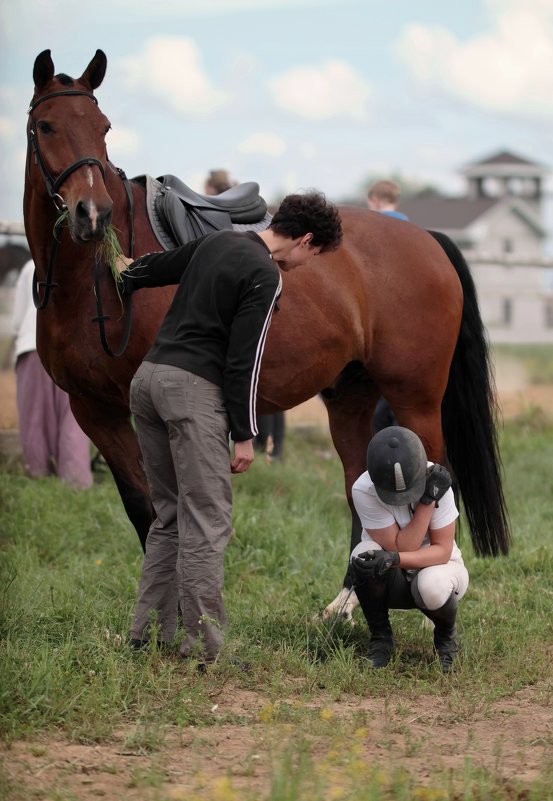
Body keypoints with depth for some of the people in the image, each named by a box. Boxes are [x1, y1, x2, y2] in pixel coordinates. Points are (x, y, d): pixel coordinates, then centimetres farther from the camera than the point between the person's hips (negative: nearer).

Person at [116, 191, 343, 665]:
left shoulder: (217, 242, 16)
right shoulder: (266, 276, -9)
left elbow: (155, 268, 30)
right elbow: (243, 359, -13)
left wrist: (127, 275, 51)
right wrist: (245, 436, -9)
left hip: (149, 375, 9)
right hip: (192, 388, -9)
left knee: (170, 517, 15)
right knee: (206, 523, -7)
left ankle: (148, 637, 15)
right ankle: (204, 650, -9)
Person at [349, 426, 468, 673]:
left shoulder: (436, 482, -24)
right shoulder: (363, 490, -25)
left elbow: (443, 550, -24)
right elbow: (400, 547, -27)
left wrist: (393, 559, -41)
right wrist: (426, 500, -35)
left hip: (436, 564, -1)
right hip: (392, 581, 1)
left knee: (431, 587, -37)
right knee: (365, 553, -33)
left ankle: (446, 635, 2)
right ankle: (380, 638, -8)